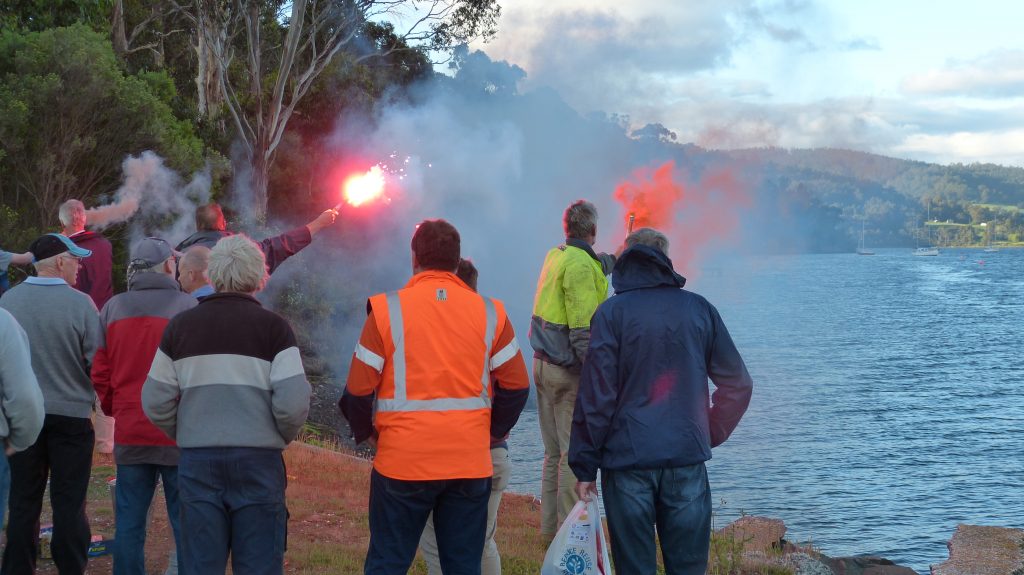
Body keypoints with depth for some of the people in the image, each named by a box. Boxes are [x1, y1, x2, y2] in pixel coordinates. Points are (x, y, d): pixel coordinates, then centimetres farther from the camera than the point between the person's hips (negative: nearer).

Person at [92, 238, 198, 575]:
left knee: (130, 522, 9)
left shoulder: (113, 308, 5)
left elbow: (99, 371, 6)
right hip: (178, 434, -3)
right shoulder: (186, 306, -7)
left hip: (129, 434, 4)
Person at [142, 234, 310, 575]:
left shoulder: (180, 326, 4)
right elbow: (293, 403, -13)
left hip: (197, 461, 2)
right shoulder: (273, 327, -5)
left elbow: (155, 403, 3)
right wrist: (281, 438, 7)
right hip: (258, 459, -2)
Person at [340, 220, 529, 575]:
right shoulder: (489, 313, 2)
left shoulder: (388, 309, -5)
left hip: (401, 462, -2)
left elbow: (359, 389, -6)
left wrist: (367, 433, 11)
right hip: (471, 464, 2)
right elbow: (516, 386, 3)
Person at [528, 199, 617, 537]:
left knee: (554, 453, 16)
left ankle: (550, 527, 23)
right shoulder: (581, 265, -16)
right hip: (568, 370, -9)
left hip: (543, 366, 9)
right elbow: (583, 330, -21)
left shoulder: (555, 256, 10)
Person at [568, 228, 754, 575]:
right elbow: (738, 386, 8)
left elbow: (595, 394, -6)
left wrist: (585, 467, -1)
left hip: (627, 459, -2)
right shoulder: (699, 309, 6)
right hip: (688, 458, 2)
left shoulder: (611, 312, -2)